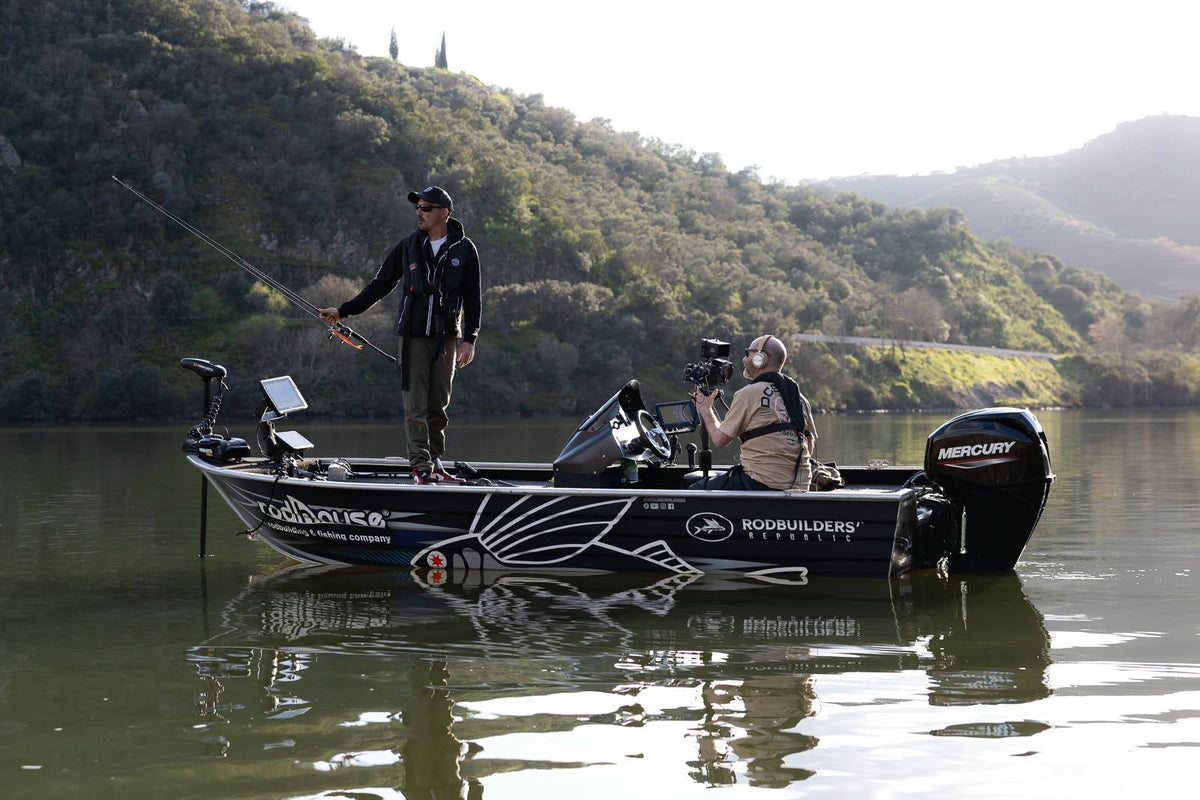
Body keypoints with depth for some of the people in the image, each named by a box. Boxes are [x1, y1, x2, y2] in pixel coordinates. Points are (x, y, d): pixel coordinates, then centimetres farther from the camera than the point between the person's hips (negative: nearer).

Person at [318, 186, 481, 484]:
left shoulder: (464, 249, 2)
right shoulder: (408, 246, 7)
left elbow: (472, 299, 5)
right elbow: (380, 285, 12)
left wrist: (469, 339, -4)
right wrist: (343, 311, 8)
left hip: (447, 337, -1)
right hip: (414, 336, 1)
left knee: (438, 405, 4)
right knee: (415, 405, -6)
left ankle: (435, 462, 14)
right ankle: (421, 465, -8)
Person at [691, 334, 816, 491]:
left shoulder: (748, 394, -7)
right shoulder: (799, 397, 11)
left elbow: (719, 439, -3)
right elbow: (810, 445, 18)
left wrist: (705, 409, 14)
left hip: (761, 484, -7)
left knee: (695, 491, 4)